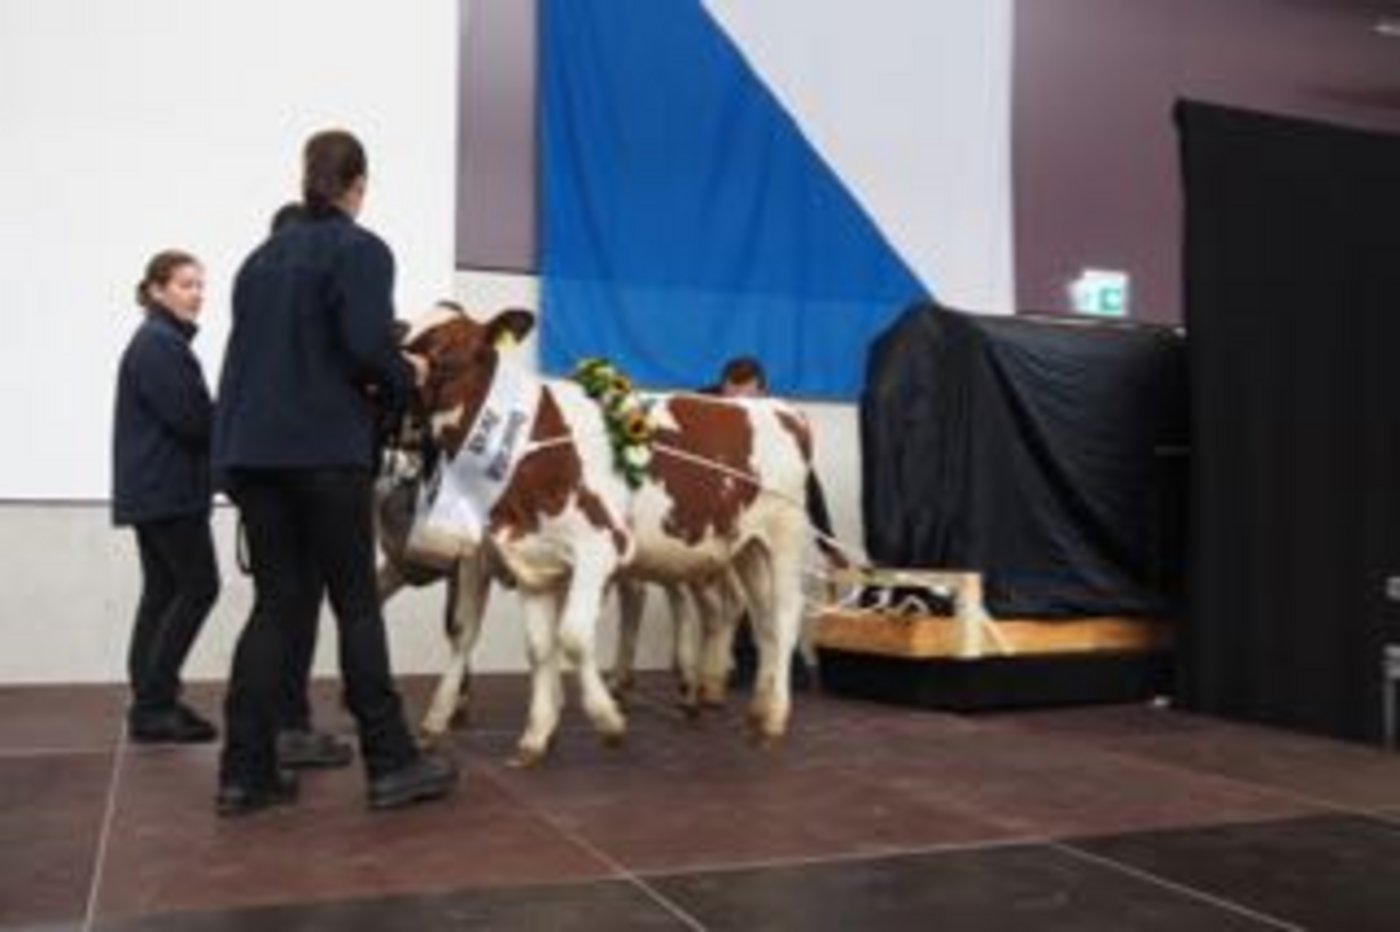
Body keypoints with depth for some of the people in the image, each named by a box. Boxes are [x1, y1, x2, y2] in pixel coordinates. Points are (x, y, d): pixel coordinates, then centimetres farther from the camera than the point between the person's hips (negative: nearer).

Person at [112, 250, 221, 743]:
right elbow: (189, 417, -20)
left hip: (155, 488, 10)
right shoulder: (159, 345, -13)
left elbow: (185, 414, 17)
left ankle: (150, 703, 13)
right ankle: (153, 703, -4)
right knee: (199, 586, -7)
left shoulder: (163, 341, 19)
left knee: (163, 591, 10)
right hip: (167, 490, -10)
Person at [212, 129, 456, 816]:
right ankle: (391, 763, 6)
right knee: (356, 604, 1)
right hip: (323, 450, -6)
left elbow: (257, 350, 16)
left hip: (251, 449, 6)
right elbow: (366, 346, -16)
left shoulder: (262, 256, 17)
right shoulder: (360, 249, -3)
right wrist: (405, 377, 5)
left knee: (277, 604, 10)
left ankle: (246, 772, 9)